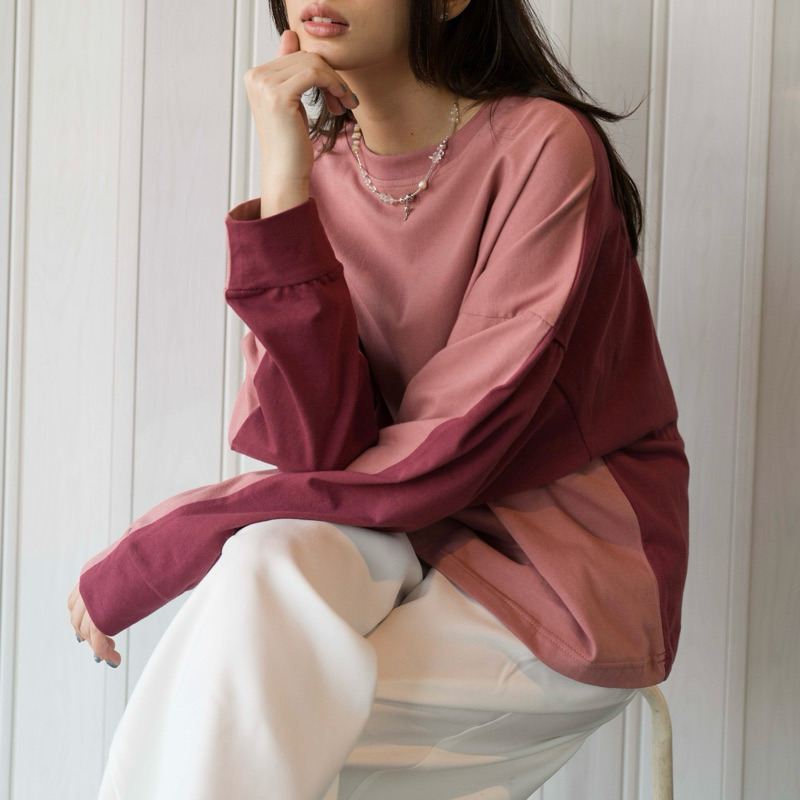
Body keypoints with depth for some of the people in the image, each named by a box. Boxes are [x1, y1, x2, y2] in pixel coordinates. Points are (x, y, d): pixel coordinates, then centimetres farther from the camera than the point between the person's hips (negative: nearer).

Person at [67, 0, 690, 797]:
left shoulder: (543, 148, -15)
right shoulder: (318, 170, 0)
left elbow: (455, 448, -20)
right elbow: (319, 450, -12)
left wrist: (149, 557, -18)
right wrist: (283, 189, -22)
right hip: (401, 544, 4)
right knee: (269, 560, -29)